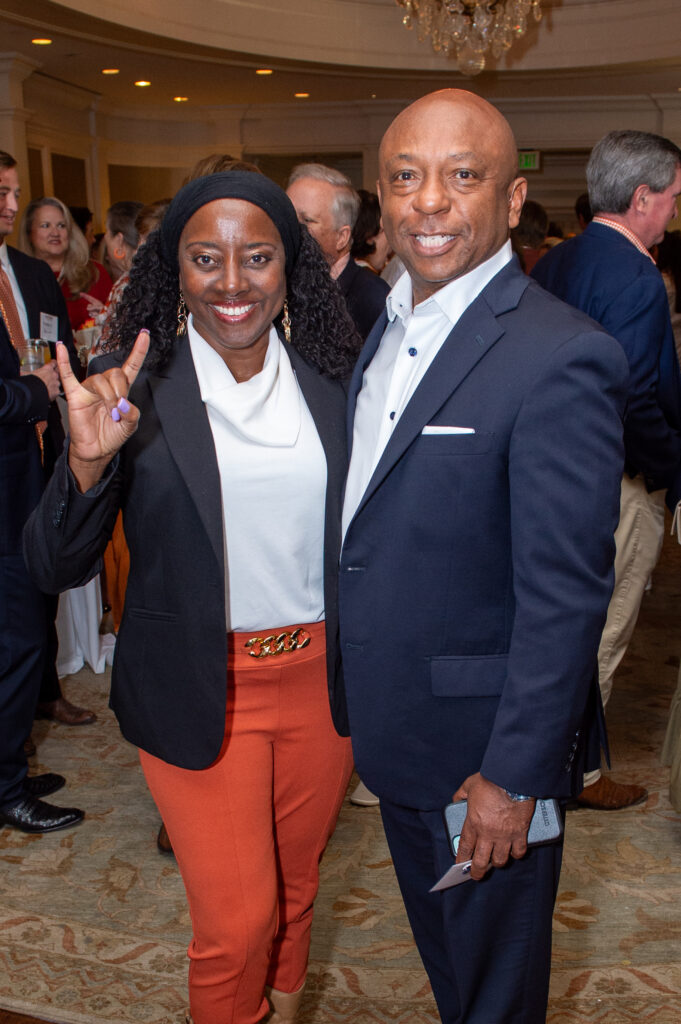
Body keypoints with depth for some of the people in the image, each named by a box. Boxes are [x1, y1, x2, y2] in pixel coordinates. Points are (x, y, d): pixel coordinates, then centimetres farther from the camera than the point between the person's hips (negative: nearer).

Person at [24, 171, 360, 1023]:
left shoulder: (331, 379, -2)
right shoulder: (134, 389, -10)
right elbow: (55, 567, -10)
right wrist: (88, 460, -28)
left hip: (322, 680, 3)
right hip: (198, 690, -3)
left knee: (294, 887, 22)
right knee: (235, 921, 6)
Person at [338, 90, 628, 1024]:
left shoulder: (559, 358, -24)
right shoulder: (386, 324, 3)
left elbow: (565, 596, -23)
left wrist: (515, 777, -18)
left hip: (484, 744, -7)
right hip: (393, 727, 8)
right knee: (439, 943, 30)